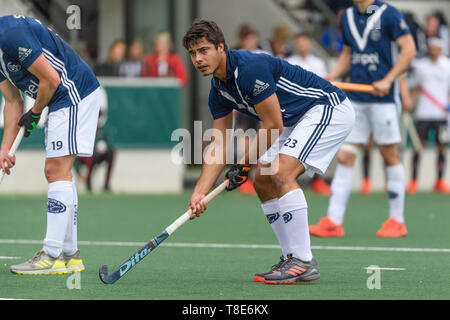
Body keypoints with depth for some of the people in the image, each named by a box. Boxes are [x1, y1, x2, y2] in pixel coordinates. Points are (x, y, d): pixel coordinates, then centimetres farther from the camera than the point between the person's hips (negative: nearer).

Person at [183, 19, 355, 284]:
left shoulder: (250, 68, -25)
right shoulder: (219, 91, 4)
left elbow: (273, 125, -21)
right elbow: (219, 145, 5)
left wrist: (245, 164, -10)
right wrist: (200, 192, -6)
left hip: (329, 108, -10)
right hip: (297, 120, 10)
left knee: (281, 174, -23)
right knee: (264, 182, 6)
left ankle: (304, 263, -21)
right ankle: (293, 257, 13)